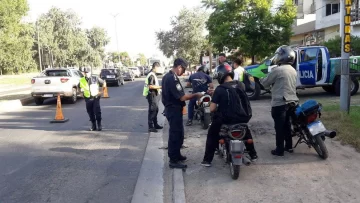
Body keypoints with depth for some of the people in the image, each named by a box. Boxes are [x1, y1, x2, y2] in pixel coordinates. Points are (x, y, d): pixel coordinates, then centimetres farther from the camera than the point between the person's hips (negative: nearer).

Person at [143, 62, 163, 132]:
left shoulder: (153, 74, 14)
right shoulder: (151, 75, -18)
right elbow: (150, 86, -25)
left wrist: (159, 88, 16)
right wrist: (160, 87, -20)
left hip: (155, 95, 10)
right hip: (152, 95, -10)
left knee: (156, 110, 16)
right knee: (152, 111, -6)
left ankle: (155, 124, 26)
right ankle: (151, 127, -1)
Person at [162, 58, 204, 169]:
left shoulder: (167, 76, 11)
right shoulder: (173, 79, -22)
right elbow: (182, 97, -24)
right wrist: (196, 95, -13)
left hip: (170, 108, 10)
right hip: (174, 110, -10)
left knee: (177, 133, 19)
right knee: (176, 134, -3)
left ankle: (176, 154, 31)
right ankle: (173, 160, 4)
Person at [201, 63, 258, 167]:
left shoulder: (220, 89, -13)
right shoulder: (241, 85, 2)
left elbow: (212, 109, -14)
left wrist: (218, 110, 9)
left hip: (226, 119, -4)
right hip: (243, 117, 4)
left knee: (212, 134, 19)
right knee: (246, 130, 36)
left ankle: (207, 160, 18)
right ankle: (253, 155, 40)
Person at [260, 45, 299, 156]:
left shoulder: (277, 70, -16)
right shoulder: (293, 70, 10)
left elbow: (265, 83, -7)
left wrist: (262, 79, 15)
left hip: (280, 103, -8)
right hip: (291, 102, 8)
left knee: (279, 127, -1)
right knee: (287, 125, 19)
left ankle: (279, 150, 6)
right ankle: (289, 146, 28)